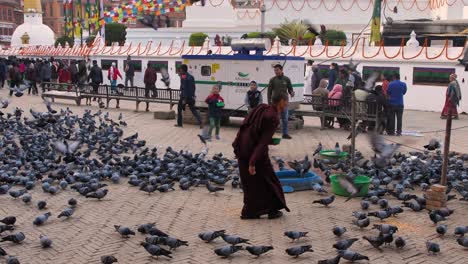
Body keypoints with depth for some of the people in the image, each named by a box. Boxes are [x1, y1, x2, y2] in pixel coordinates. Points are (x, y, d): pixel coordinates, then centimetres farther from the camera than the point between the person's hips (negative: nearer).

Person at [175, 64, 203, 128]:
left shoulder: (183, 77, -11)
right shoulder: (191, 76, 12)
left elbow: (183, 88, -18)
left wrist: (184, 98, -20)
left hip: (184, 96, -6)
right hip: (191, 97, 7)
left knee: (179, 109, 11)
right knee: (193, 110, 9)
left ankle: (179, 123, 12)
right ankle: (200, 123, -6)